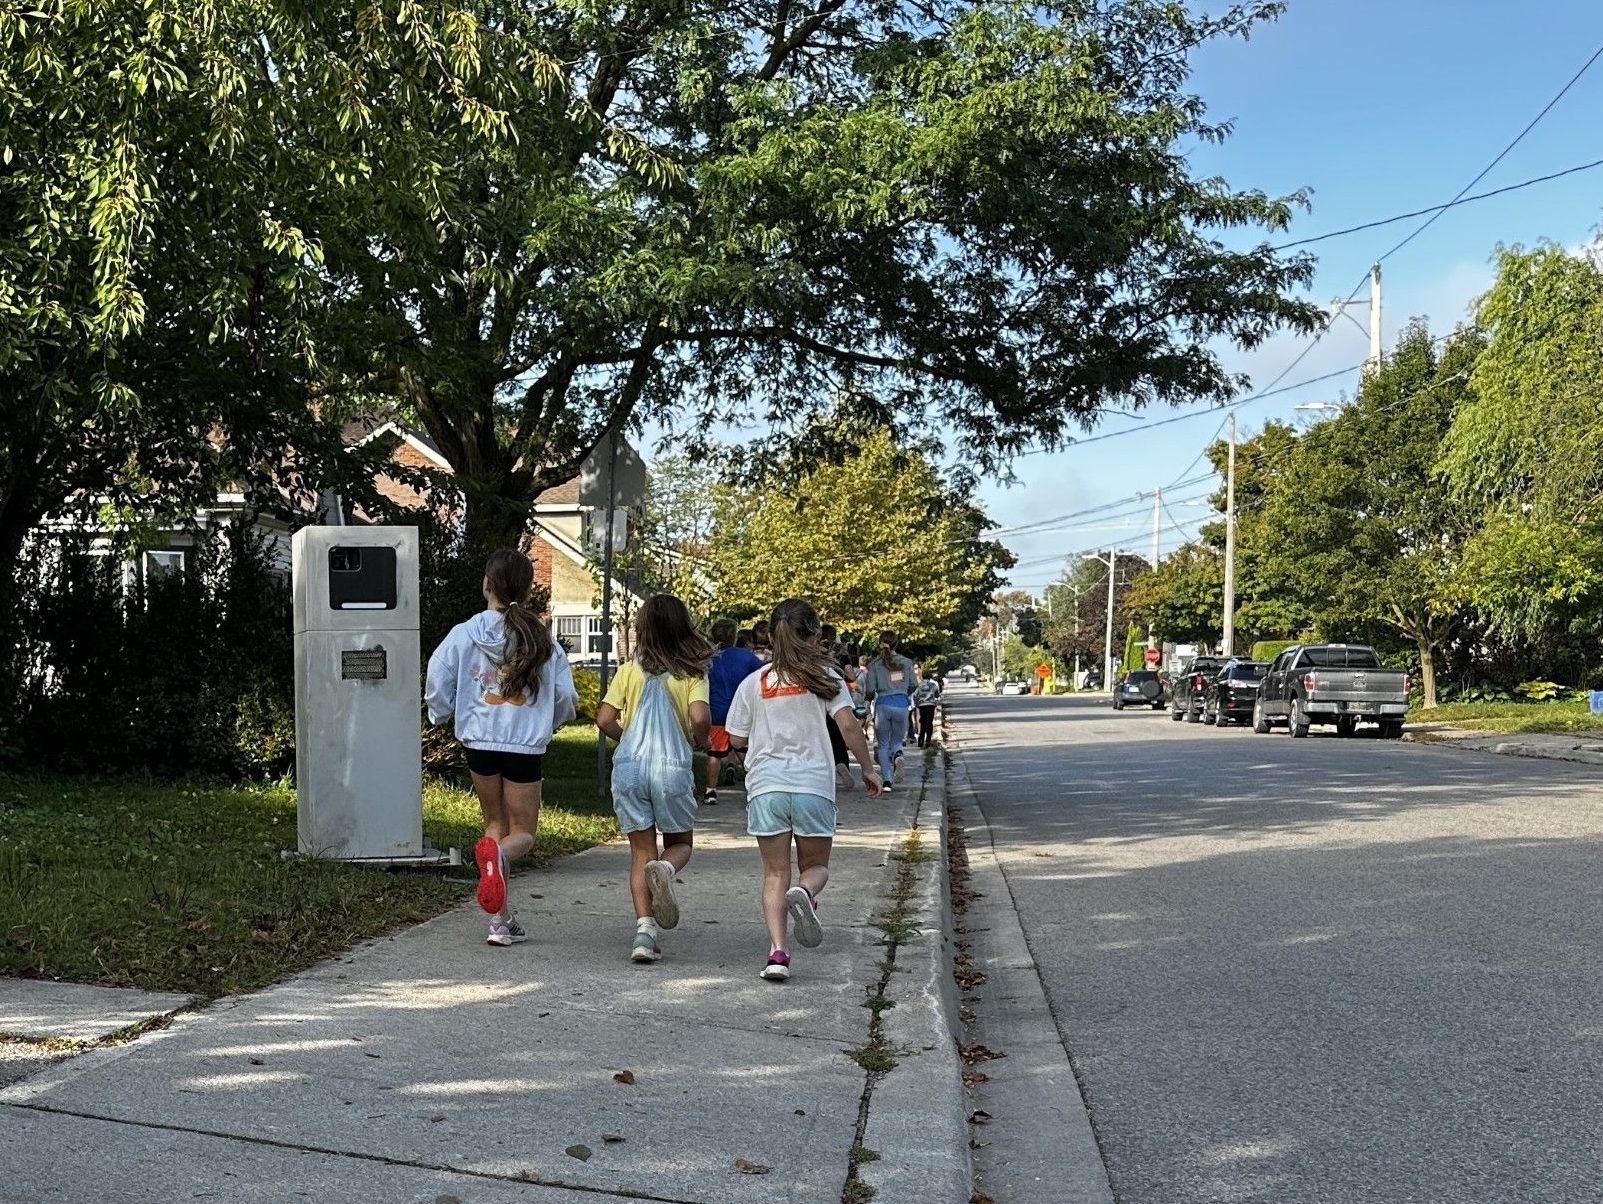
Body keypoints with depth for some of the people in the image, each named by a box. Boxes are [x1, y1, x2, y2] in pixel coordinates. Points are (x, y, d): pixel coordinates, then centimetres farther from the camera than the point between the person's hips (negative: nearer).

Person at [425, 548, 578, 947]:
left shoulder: (464, 634, -5)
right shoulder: (543, 640, -3)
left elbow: (437, 688, -4)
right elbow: (566, 697, -1)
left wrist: (441, 713, 19)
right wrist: (547, 723, 21)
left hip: (478, 743, 1)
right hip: (526, 746, -1)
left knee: (495, 823, 19)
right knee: (523, 832, 11)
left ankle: (501, 920, 14)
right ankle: (498, 854, -28)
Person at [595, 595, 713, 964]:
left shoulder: (629, 671, 5)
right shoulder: (693, 673, 0)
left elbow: (604, 719, -1)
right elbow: (700, 718, -14)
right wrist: (698, 742, 6)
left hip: (628, 767, 2)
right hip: (673, 768, -1)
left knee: (641, 852, 11)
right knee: (680, 844, 18)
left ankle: (644, 927, -4)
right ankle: (665, 869, -17)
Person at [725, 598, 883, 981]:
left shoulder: (753, 682, 8)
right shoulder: (823, 674, 3)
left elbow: (737, 739, 10)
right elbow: (848, 724, -6)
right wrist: (868, 769, 4)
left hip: (765, 786, 1)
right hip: (814, 784, -1)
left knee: (775, 873, 7)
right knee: (816, 865, 15)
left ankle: (777, 951, -9)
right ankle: (804, 893, -20)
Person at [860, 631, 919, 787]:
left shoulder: (874, 664, -2)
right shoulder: (906, 662, 4)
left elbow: (870, 690, -5)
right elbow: (914, 685, 8)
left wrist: (869, 698, 18)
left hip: (883, 705, -2)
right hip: (902, 704, 2)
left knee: (883, 744, 10)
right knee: (897, 740, 17)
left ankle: (887, 780, -1)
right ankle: (898, 754, -19)